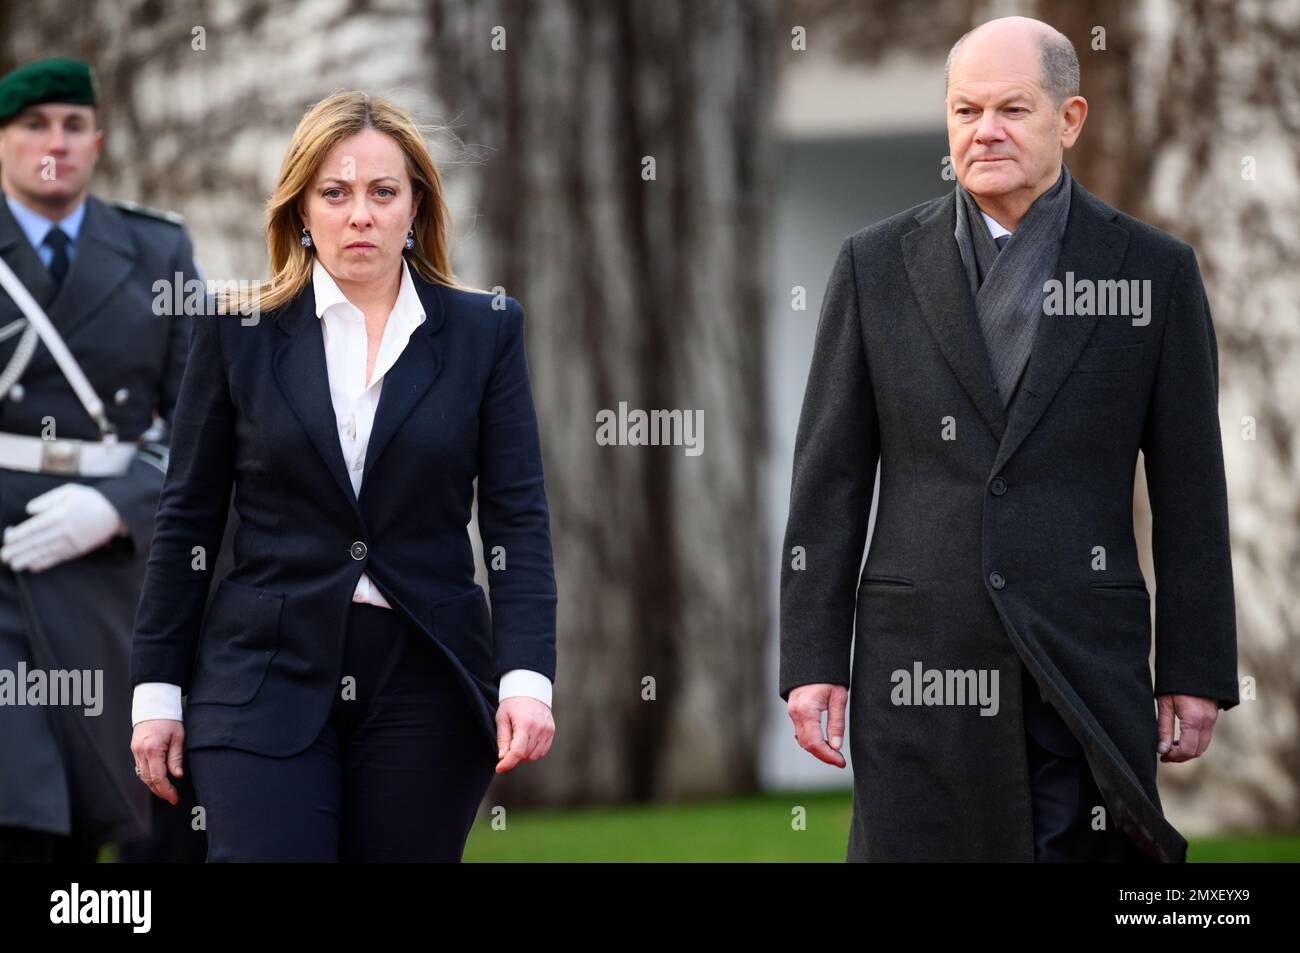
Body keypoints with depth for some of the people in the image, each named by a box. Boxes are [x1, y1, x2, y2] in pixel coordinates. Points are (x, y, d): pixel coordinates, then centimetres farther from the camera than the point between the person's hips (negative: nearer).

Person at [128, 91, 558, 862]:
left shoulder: (484, 331, 5)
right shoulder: (240, 332, 4)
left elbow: (518, 518, 1)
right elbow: (187, 521, 7)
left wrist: (526, 678, -11)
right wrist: (157, 691, 4)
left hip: (425, 683, 1)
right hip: (267, 679, 0)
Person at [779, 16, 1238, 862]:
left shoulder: (1154, 270, 4)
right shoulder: (878, 266, 7)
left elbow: (1190, 491, 5)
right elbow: (829, 479, 6)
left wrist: (1196, 674, 1)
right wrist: (812, 661, 0)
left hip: (1088, 666, -1)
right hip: (922, 664, 1)